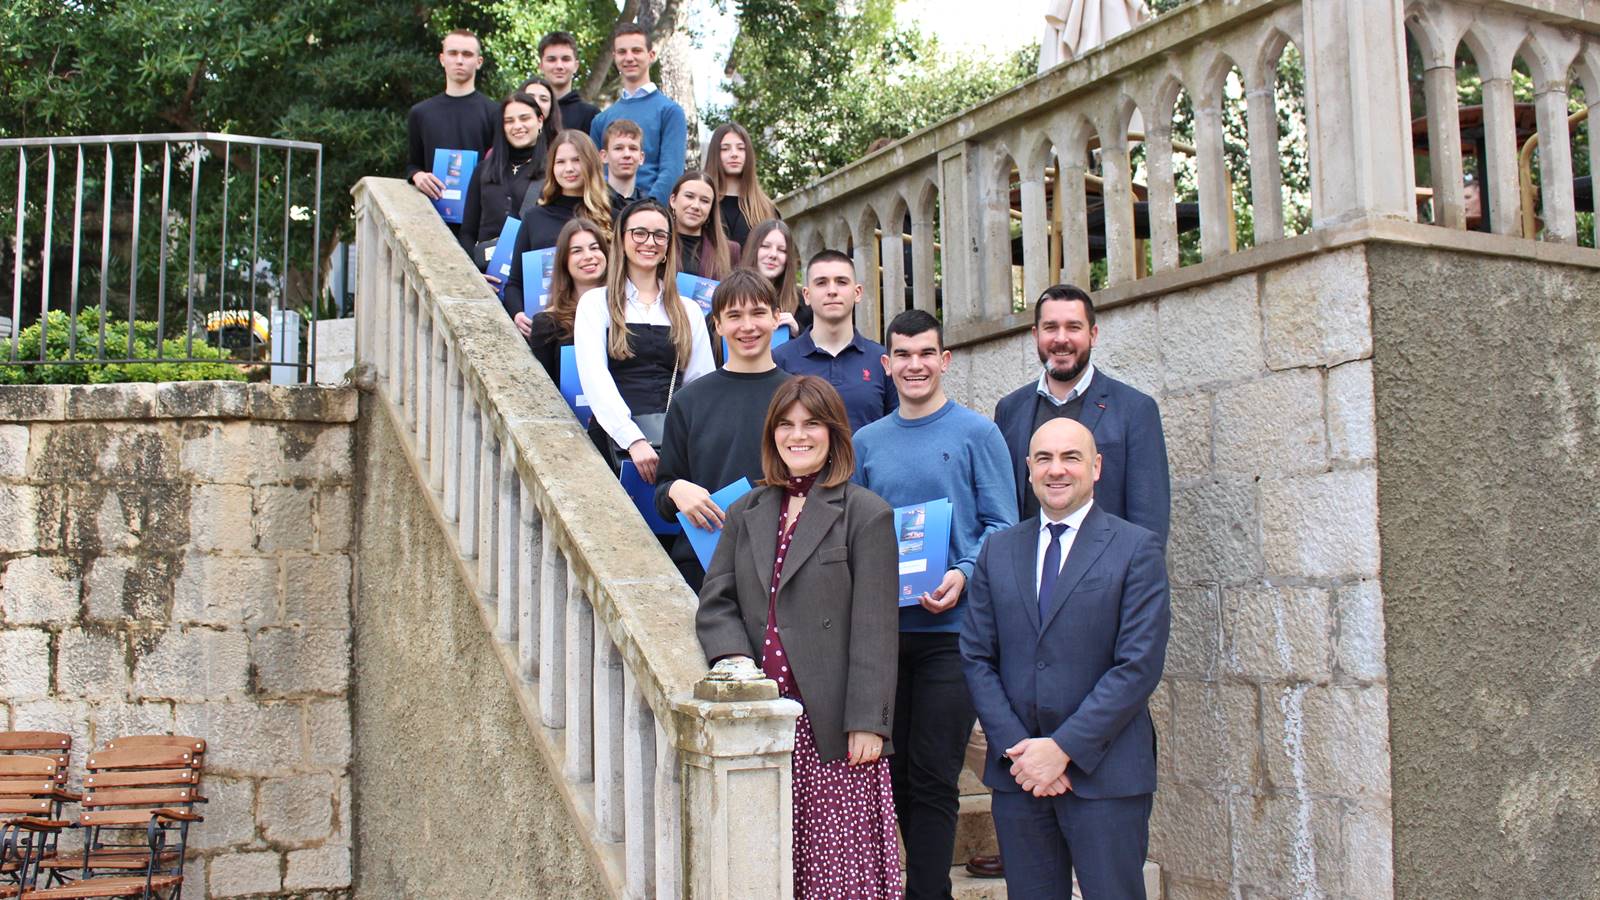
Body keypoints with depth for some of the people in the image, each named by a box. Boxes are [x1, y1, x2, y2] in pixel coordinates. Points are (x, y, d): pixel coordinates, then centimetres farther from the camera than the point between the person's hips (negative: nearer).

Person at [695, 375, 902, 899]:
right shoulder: (746, 513, 15)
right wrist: (734, 657, -7)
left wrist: (867, 723, -10)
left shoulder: (866, 515, -1)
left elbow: (874, 629, -6)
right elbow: (715, 603, 12)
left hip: (830, 724, -4)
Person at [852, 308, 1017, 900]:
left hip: (950, 628, -4)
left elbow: (1002, 526, -4)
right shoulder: (867, 442, 12)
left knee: (933, 778, -3)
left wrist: (963, 575, -20)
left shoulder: (976, 434, 0)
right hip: (881, 627, 4)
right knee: (894, 772, 10)